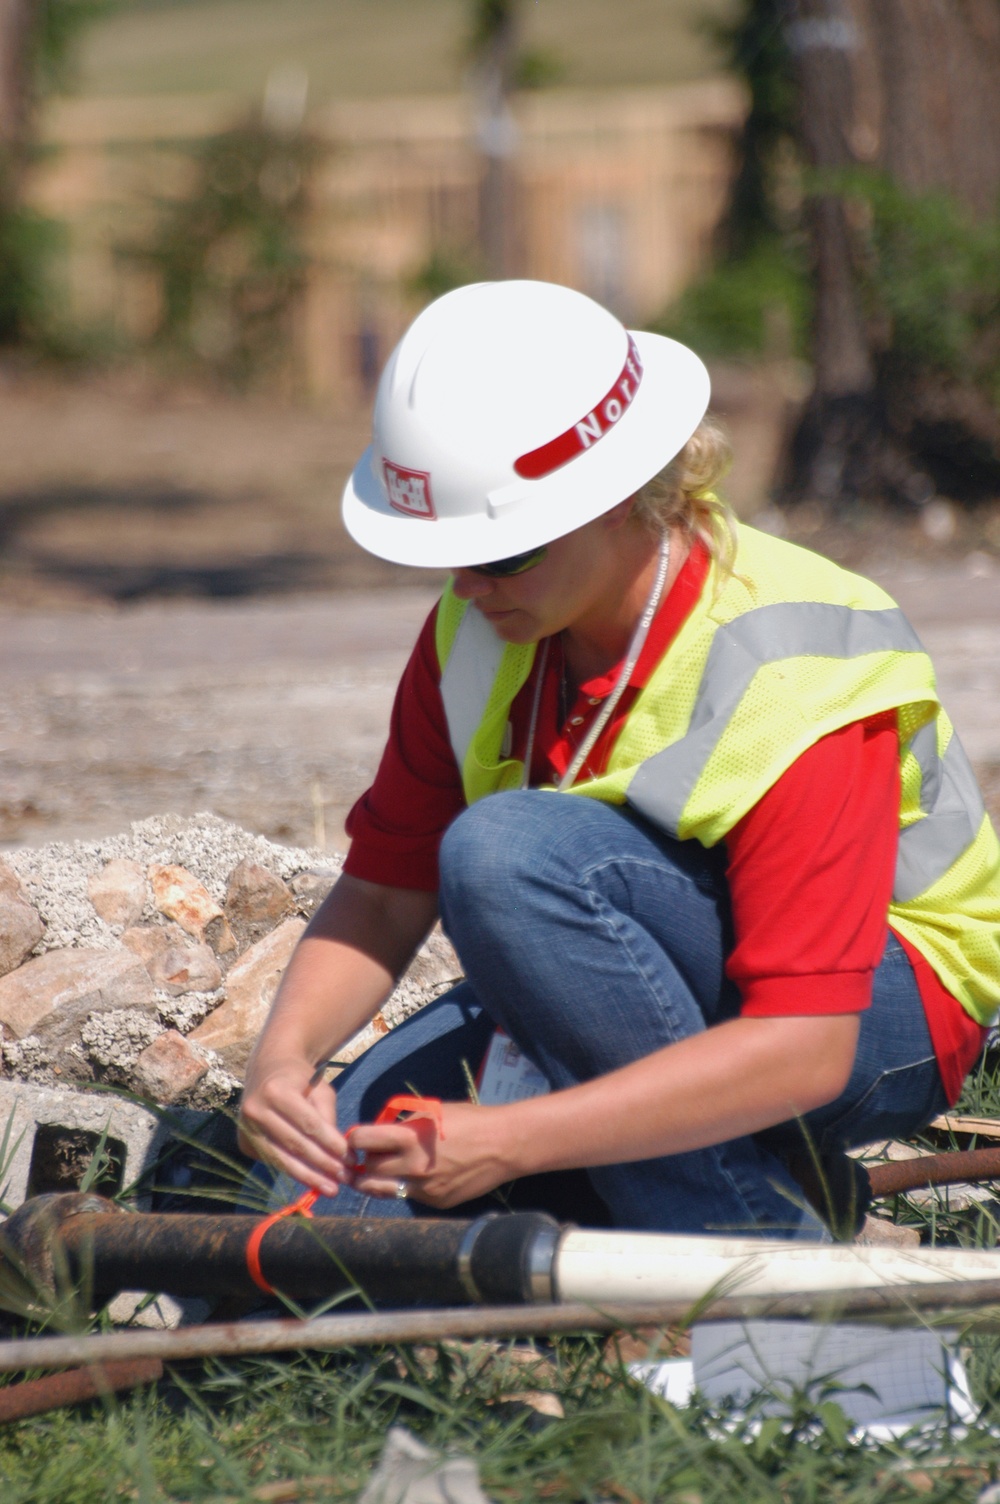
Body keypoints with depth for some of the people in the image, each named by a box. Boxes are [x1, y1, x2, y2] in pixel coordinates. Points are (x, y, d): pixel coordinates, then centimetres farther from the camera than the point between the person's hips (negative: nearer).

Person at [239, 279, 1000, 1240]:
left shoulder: (789, 682, -28)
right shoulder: (475, 636, -6)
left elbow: (802, 1049, -34)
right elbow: (383, 894, 0)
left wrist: (510, 1140, -40)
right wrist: (284, 1055, -23)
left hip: (878, 1022, -7)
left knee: (504, 849, -32)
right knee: (329, 1170, -16)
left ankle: (752, 1251, -22)